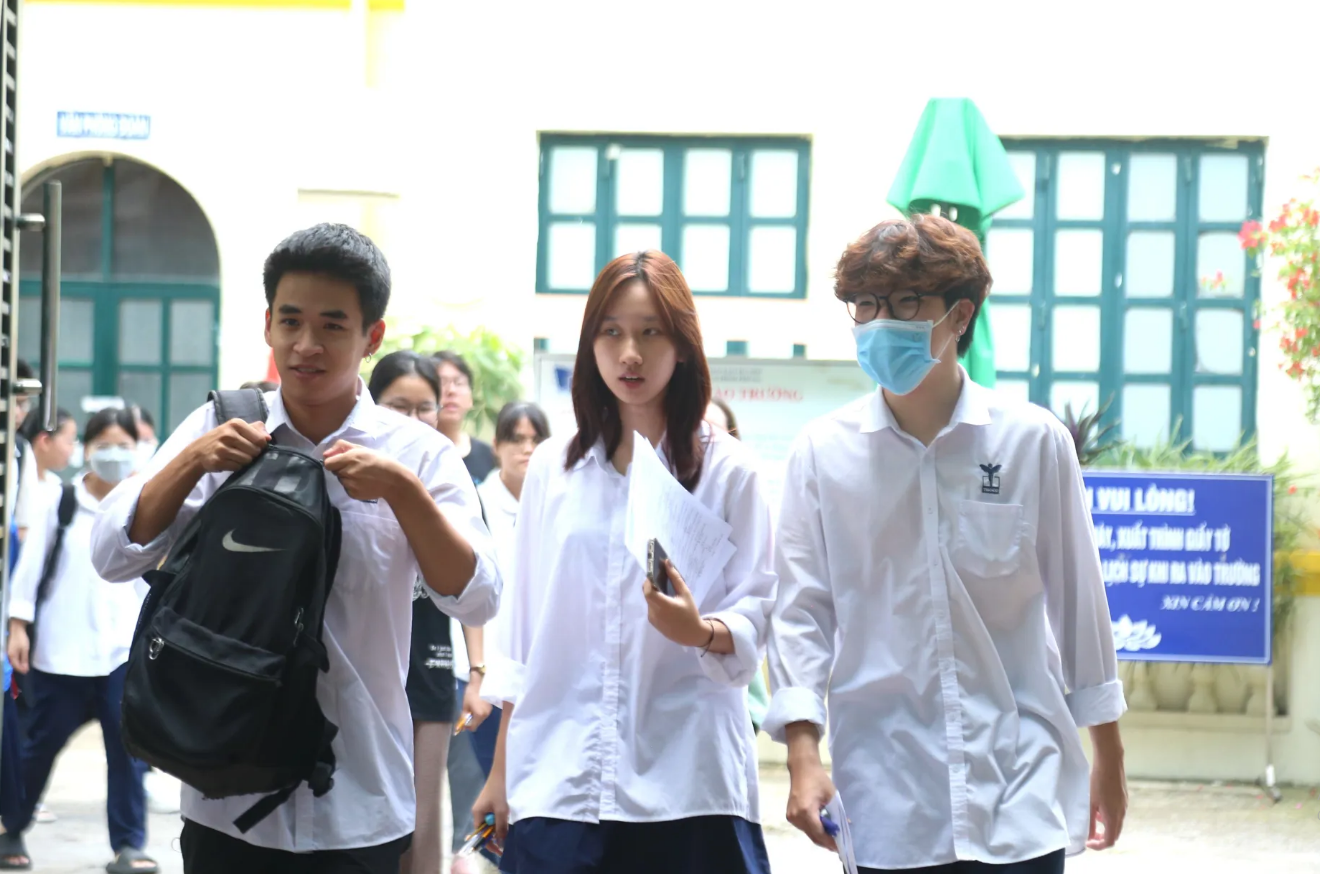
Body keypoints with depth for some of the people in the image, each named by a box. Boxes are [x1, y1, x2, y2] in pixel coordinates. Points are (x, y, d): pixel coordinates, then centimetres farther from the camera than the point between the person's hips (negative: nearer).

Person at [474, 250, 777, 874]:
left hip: (687, 781, -2)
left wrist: (699, 630, -23)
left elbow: (756, 612, -1)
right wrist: (500, 769, 12)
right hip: (559, 777, 2)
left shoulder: (726, 470, 3)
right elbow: (522, 624, 13)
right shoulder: (552, 468, 11)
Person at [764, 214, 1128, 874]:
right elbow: (802, 613, 4)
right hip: (886, 801, 0)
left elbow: (1078, 599, 7)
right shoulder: (822, 453, 2)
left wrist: (1108, 757, 11)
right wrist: (804, 754, -6)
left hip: (1021, 787, 0)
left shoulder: (1034, 442, 0)